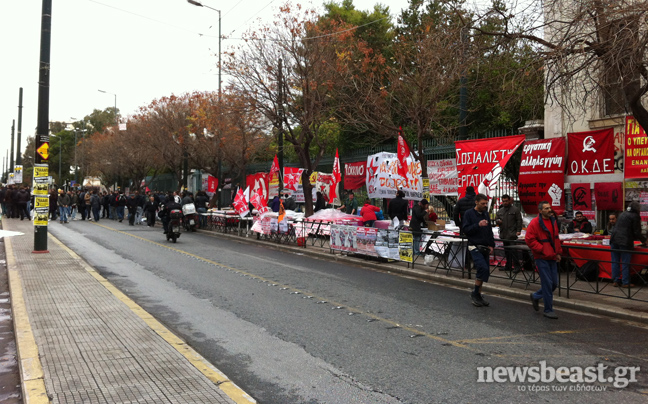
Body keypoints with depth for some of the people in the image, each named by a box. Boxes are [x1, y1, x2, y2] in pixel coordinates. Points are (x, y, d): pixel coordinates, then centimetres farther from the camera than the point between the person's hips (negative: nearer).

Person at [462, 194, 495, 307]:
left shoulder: (485, 214, 15)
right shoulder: (469, 214, -4)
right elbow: (465, 229, -11)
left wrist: (491, 245, 13)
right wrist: (478, 225, -22)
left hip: (484, 248, 7)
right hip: (474, 247, -7)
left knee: (485, 271, 6)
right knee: (483, 268, -20)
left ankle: (478, 295, 17)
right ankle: (476, 293, -5)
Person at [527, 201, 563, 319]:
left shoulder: (553, 221, 11)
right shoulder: (535, 223, -13)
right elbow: (529, 239, -16)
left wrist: (558, 252, 13)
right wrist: (543, 250, -17)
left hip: (552, 257, 7)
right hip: (542, 258, -7)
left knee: (554, 283, 10)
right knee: (547, 283, -5)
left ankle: (535, 296, 33)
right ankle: (548, 310, 6)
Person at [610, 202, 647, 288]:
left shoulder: (623, 214, 17)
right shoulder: (635, 216, -4)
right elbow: (637, 232, -6)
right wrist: (643, 240, 11)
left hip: (614, 240, 6)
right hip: (625, 242, -6)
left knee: (615, 261, 9)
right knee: (625, 263, 0)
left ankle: (615, 281, 12)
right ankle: (625, 282, 3)